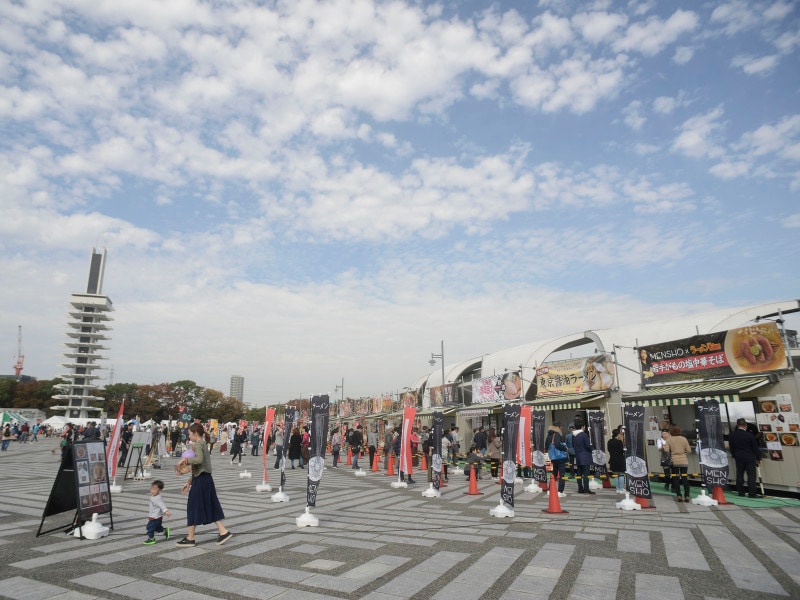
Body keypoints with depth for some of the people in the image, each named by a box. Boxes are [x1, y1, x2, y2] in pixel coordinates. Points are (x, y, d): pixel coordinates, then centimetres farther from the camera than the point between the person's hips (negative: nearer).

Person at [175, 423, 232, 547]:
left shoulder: (198, 444, -12)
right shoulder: (203, 444, 17)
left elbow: (199, 460, -32)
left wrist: (185, 460, -20)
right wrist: (189, 482, 22)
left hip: (201, 480, -9)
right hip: (206, 479, 9)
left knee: (193, 507, 3)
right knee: (210, 507, 12)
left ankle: (190, 538, 13)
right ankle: (223, 531, 10)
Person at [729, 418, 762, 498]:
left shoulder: (732, 435, -2)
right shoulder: (750, 435, -15)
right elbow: (755, 448, -7)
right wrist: (758, 458, 5)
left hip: (738, 458, 4)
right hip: (750, 458, -4)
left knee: (739, 475, 11)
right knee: (751, 475, 0)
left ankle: (740, 491, 15)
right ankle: (752, 493, 0)